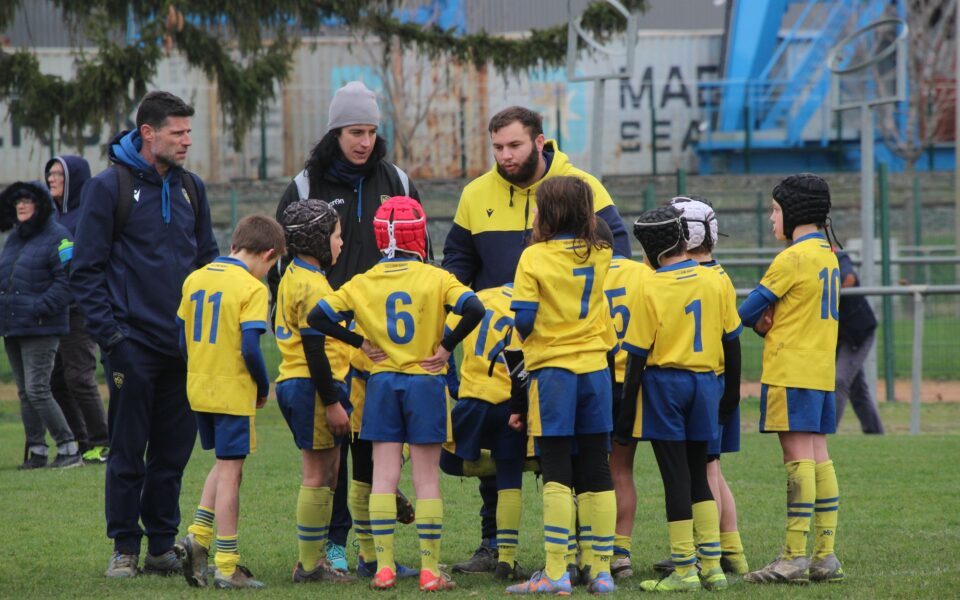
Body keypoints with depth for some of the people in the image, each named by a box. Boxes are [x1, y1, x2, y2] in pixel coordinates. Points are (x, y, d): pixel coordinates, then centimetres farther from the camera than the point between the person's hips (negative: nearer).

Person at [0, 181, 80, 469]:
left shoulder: (57, 237, -9)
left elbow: (66, 280, -15)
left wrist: (41, 308, -22)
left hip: (40, 329, -9)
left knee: (37, 390, -14)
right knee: (24, 392, 9)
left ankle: (69, 449, -7)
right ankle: (36, 451, 14)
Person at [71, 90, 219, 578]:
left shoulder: (190, 188, 12)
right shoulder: (109, 187, -5)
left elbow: (208, 258, 19)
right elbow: (86, 271, -5)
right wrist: (108, 333, -13)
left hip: (184, 346, 5)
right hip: (133, 345, -5)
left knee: (174, 451, 7)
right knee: (128, 453, -1)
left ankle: (163, 545, 14)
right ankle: (125, 548, 7)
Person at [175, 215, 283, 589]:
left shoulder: (195, 279, 7)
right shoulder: (251, 288, -13)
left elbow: (182, 340, 9)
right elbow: (250, 348, -20)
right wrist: (263, 389, -5)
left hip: (199, 389, 6)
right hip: (234, 393, -6)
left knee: (225, 464, 22)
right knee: (230, 472, 0)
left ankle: (198, 537, 9)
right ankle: (227, 567, 3)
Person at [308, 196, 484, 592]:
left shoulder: (363, 283, 1)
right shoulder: (436, 278, -6)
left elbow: (317, 317, -1)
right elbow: (474, 310, -20)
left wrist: (361, 344, 4)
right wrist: (446, 347, -9)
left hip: (382, 381, 2)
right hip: (425, 382, -2)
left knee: (384, 475, 4)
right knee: (426, 478, 2)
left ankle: (384, 566, 1)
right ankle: (430, 569, 0)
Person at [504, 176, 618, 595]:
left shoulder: (534, 257, -8)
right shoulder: (600, 257, 4)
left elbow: (523, 320, -10)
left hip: (552, 370, -4)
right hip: (595, 369, 4)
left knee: (557, 473, -3)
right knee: (596, 473, 8)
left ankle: (555, 573, -8)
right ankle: (600, 570, 8)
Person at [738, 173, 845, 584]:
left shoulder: (793, 258, -12)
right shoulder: (828, 255, 15)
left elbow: (748, 310, -8)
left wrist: (762, 321, 13)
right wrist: (773, 324, -1)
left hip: (790, 370, -9)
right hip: (822, 369, 9)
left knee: (798, 455, -10)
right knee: (817, 455, 8)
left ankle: (794, 557, -12)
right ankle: (825, 555, 7)